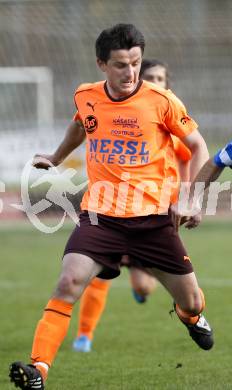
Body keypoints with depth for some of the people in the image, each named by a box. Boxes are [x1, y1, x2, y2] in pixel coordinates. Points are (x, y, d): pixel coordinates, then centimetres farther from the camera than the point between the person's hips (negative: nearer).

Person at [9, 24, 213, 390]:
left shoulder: (161, 101, -8)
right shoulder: (85, 96, 1)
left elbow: (198, 146, 2)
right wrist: (55, 158, 39)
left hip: (152, 216, -1)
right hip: (100, 214, 1)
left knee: (191, 301, 10)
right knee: (69, 282, -24)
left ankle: (191, 315, 50)